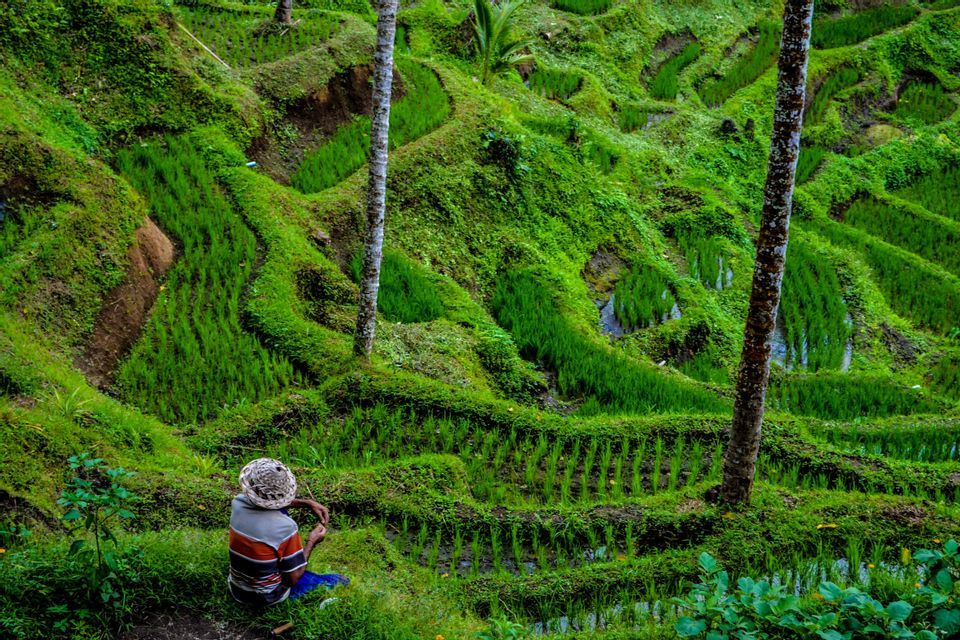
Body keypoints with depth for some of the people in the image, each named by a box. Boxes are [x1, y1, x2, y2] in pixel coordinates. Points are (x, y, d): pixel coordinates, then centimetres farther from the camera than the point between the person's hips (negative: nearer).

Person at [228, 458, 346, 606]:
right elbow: (293, 579, -20)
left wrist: (307, 503, 3)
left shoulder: (237, 504, -17)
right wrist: (311, 542, -7)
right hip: (269, 597, -4)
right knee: (341, 581, 15)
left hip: (236, 590, 5)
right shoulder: (286, 527, -32)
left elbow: (269, 502, 9)